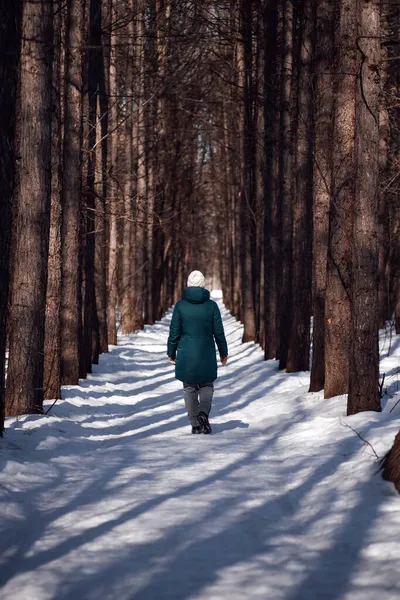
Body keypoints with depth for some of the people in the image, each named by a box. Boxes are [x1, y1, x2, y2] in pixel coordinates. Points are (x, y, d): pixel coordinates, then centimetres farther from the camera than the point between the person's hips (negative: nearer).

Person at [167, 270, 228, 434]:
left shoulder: (180, 305, -5)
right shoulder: (211, 305, -5)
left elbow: (174, 332, -3)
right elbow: (218, 332, -2)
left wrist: (171, 353, 9)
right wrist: (223, 353, 10)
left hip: (186, 355, 0)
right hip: (207, 354, 0)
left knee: (190, 389, 11)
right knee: (207, 386, 14)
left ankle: (195, 424, 8)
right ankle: (203, 413, -12)